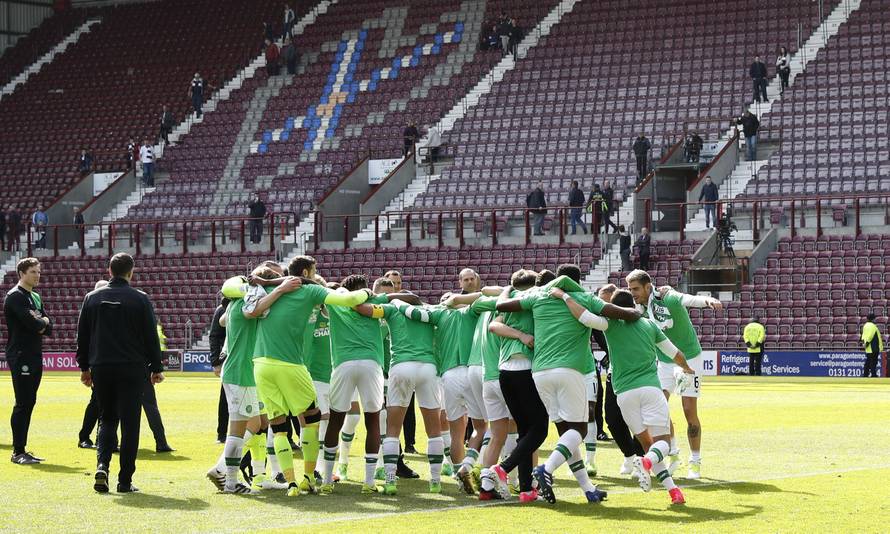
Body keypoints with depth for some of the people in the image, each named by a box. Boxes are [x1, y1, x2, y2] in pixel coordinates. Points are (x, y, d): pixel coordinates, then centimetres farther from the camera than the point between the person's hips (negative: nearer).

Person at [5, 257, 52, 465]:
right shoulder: (15, 296, -10)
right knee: (23, 403, -9)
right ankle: (18, 452, -6)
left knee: (29, 403, 10)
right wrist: (42, 322, -1)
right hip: (20, 356, -9)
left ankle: (22, 449, 15)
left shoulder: (36, 298, 18)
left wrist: (39, 323, -8)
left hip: (35, 356, 9)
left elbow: (48, 328, 12)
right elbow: (32, 323, -21)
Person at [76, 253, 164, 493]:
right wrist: (156, 368, 7)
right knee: (130, 424, 2)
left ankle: (102, 465, -6)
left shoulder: (92, 298, 5)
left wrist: (85, 367, 18)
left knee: (107, 420, 17)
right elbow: (151, 337, -2)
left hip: (101, 368, 3)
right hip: (132, 369, -3)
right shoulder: (140, 300, -4)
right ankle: (125, 481, 1)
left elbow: (82, 336, 9)